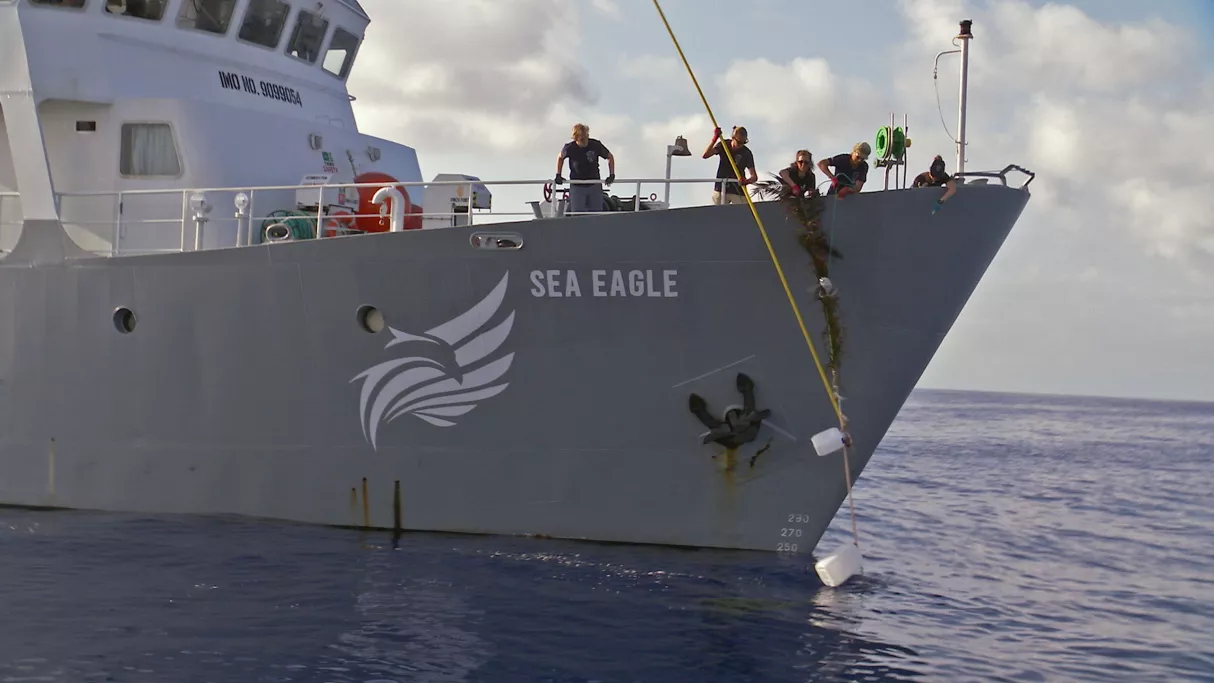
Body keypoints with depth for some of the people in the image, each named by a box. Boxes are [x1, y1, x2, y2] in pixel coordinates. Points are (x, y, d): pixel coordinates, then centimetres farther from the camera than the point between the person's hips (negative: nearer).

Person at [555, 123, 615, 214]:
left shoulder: (595, 145, -12)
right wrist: (558, 175, 4)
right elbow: (560, 157, 10)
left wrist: (612, 175, -5)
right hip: (577, 186, -1)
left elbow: (610, 157, 4)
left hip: (595, 185, 1)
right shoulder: (570, 148, -13)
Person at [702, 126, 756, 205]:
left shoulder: (746, 153, -9)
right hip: (720, 189, 2)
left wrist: (747, 181, -34)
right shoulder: (723, 145, -2)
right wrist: (715, 139, -25)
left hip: (738, 191, -2)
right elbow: (705, 155, -15)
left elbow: (754, 176, -11)